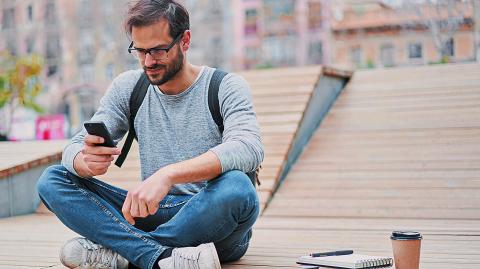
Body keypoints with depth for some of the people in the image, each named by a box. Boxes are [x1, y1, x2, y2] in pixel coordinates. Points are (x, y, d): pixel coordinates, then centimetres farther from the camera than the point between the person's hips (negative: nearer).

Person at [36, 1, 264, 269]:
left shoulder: (226, 86, -6)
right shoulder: (127, 87, 7)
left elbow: (249, 149, -26)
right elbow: (76, 147, 0)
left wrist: (168, 174, -40)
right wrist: (86, 162, -27)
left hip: (210, 218, -3)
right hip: (154, 212, 4)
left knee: (236, 188, -37)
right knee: (52, 180, -12)